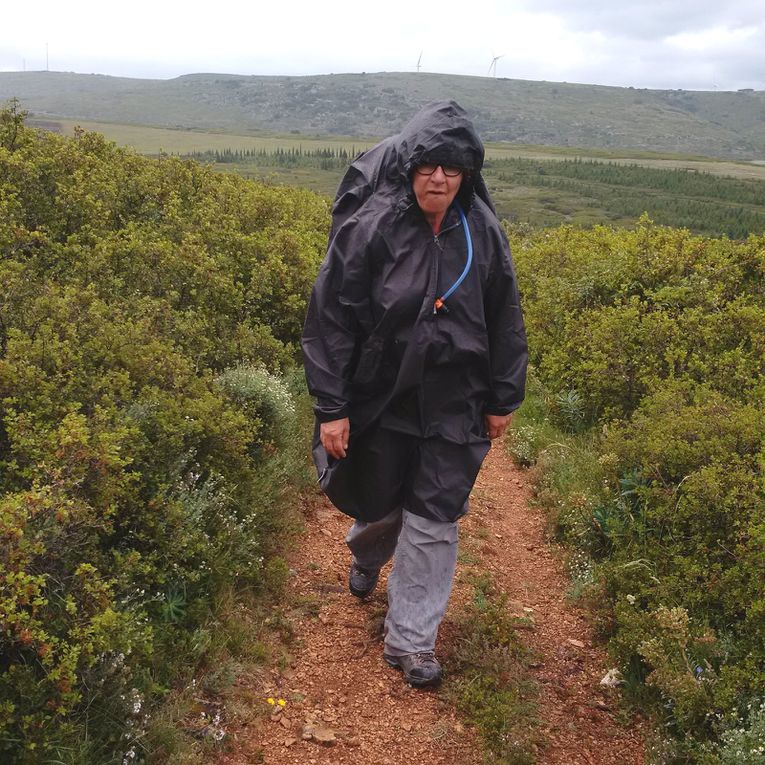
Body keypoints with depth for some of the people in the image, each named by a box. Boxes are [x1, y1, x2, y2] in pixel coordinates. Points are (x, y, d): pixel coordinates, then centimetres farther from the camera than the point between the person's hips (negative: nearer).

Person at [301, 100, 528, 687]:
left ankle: (411, 640, 19)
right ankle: (367, 557, 55)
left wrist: (502, 399, 6)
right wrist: (331, 408, -14)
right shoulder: (370, 227, -15)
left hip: (455, 406, 2)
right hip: (383, 397, -1)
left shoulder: (482, 232, -7)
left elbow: (505, 319, 4)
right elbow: (332, 317, -13)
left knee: (434, 518, 4)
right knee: (379, 500, 17)